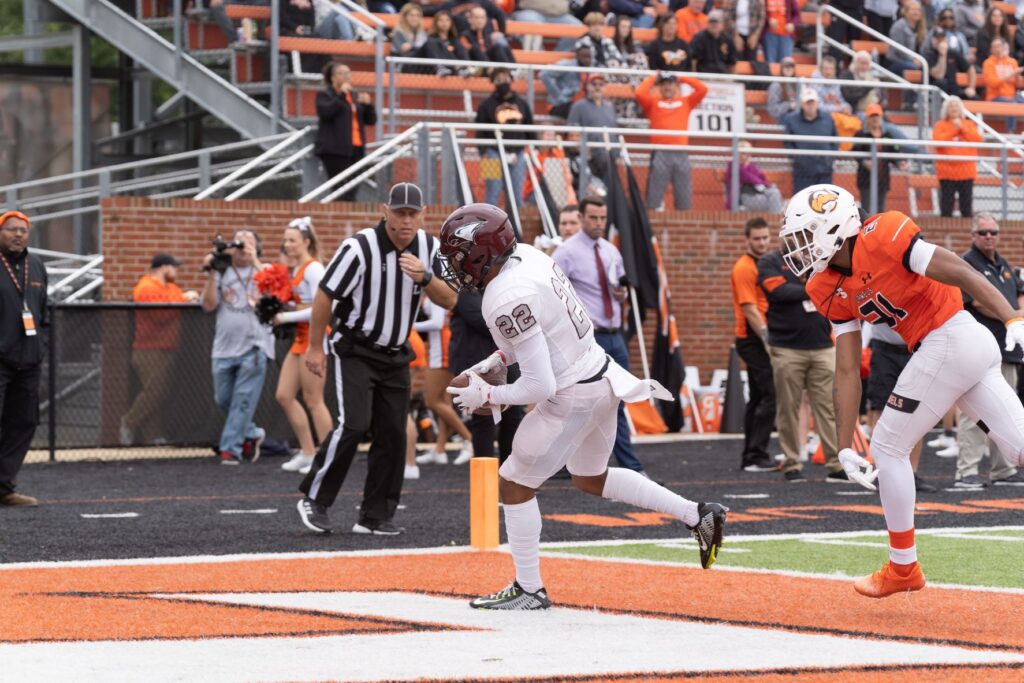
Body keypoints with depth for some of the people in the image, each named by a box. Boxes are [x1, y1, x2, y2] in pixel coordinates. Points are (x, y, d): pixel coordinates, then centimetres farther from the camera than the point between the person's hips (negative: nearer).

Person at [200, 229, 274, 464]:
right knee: (223, 400, 9)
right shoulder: (221, 273, 11)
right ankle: (251, 434, 29)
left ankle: (231, 448, -4)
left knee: (243, 401, -7)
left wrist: (254, 260, -13)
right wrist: (211, 275, -7)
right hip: (224, 348, 3)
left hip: (253, 347, -3)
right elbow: (209, 305, 2)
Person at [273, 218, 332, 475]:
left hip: (314, 337, -10)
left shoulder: (313, 269, -13)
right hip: (301, 338, 10)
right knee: (284, 395, 9)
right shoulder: (296, 269, 15)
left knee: (313, 400, -5)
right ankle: (307, 452, 17)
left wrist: (285, 317, -16)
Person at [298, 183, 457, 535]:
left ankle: (375, 516, 9)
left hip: (396, 355, 5)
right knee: (354, 424, -18)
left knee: (393, 433, 1)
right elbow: (325, 295, -11)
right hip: (355, 350, -5)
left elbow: (449, 300, -5)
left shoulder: (429, 248, -2)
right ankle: (314, 499, -6)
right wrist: (315, 347, -8)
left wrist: (424, 277, -25)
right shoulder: (360, 247, -18)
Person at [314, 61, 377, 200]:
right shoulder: (324, 95, 4)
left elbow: (371, 120, 19)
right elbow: (326, 112, -16)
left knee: (352, 191, 1)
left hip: (355, 149, 6)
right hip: (334, 150, -6)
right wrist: (341, 95, -12)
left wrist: (368, 104, 0)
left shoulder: (354, 96, 21)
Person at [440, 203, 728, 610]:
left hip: (572, 399, -9)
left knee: (514, 484, 6)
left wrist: (485, 396, -11)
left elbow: (539, 386, -25)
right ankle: (698, 516, 25)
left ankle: (529, 590, 15)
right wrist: (494, 361, 13)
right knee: (591, 479, 27)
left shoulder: (507, 301, -27)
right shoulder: (526, 255, 1)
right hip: (601, 377, 9)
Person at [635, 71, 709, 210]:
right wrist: (652, 79, 11)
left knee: (683, 196, 1)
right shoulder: (653, 102, 13)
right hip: (660, 154, -2)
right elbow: (639, 94, -3)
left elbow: (703, 89, 12)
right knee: (654, 194, -8)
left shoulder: (685, 102, 19)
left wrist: (683, 78, 20)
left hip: (681, 155, 2)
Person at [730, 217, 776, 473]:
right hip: (753, 339, -10)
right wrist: (768, 339, -21)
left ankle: (750, 457, 16)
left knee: (758, 398, 11)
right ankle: (757, 455, -15)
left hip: (762, 340, 10)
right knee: (770, 395, -14)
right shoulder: (744, 268, -12)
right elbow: (749, 310, -18)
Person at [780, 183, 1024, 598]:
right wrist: (844, 447, 9)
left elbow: (959, 274, -17)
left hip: (948, 342, -8)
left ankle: (903, 568, 13)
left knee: (888, 446, 2)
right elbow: (847, 373, 12)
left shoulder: (881, 238, -14)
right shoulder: (832, 291, 12)